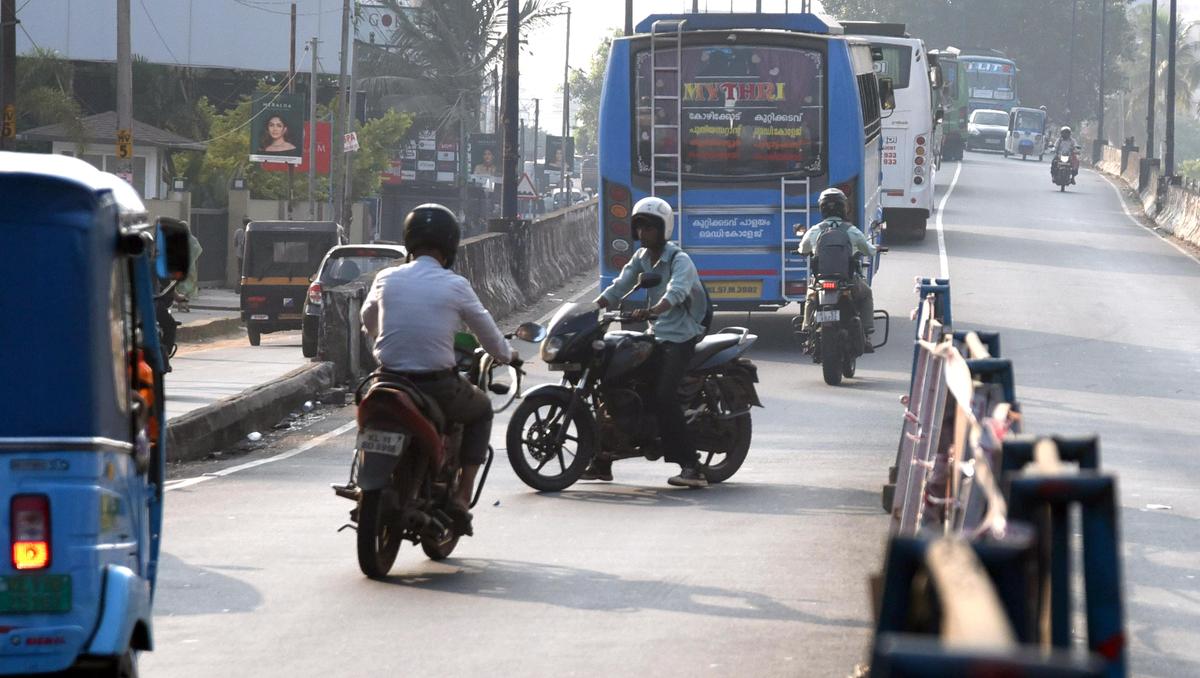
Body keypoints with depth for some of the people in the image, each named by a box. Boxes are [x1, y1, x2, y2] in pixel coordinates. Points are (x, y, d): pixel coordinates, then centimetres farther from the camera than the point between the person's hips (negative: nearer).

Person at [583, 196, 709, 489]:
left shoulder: (679, 260, -12)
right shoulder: (641, 258, 12)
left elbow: (676, 292, -31)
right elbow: (617, 289, 6)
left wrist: (652, 310, -50)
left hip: (680, 336, -8)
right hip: (655, 335, 8)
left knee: (664, 397, -25)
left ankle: (692, 466, -25)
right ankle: (601, 462, 11)